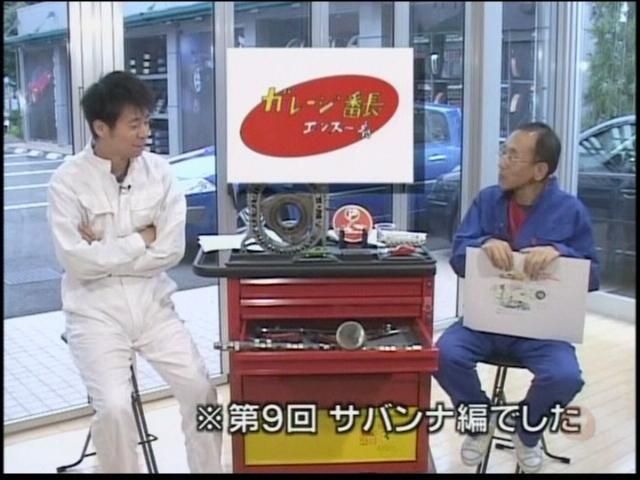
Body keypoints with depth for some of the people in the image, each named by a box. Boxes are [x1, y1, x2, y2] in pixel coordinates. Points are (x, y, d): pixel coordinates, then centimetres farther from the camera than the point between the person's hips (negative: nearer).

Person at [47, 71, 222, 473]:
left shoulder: (159, 171, 0)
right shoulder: (69, 180, -9)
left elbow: (172, 250, -6)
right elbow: (77, 261, -16)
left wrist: (106, 249, -10)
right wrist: (141, 239, -10)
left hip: (153, 304, 3)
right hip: (96, 311, -3)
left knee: (201, 391, -8)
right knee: (115, 407, -20)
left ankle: (209, 469, 15)